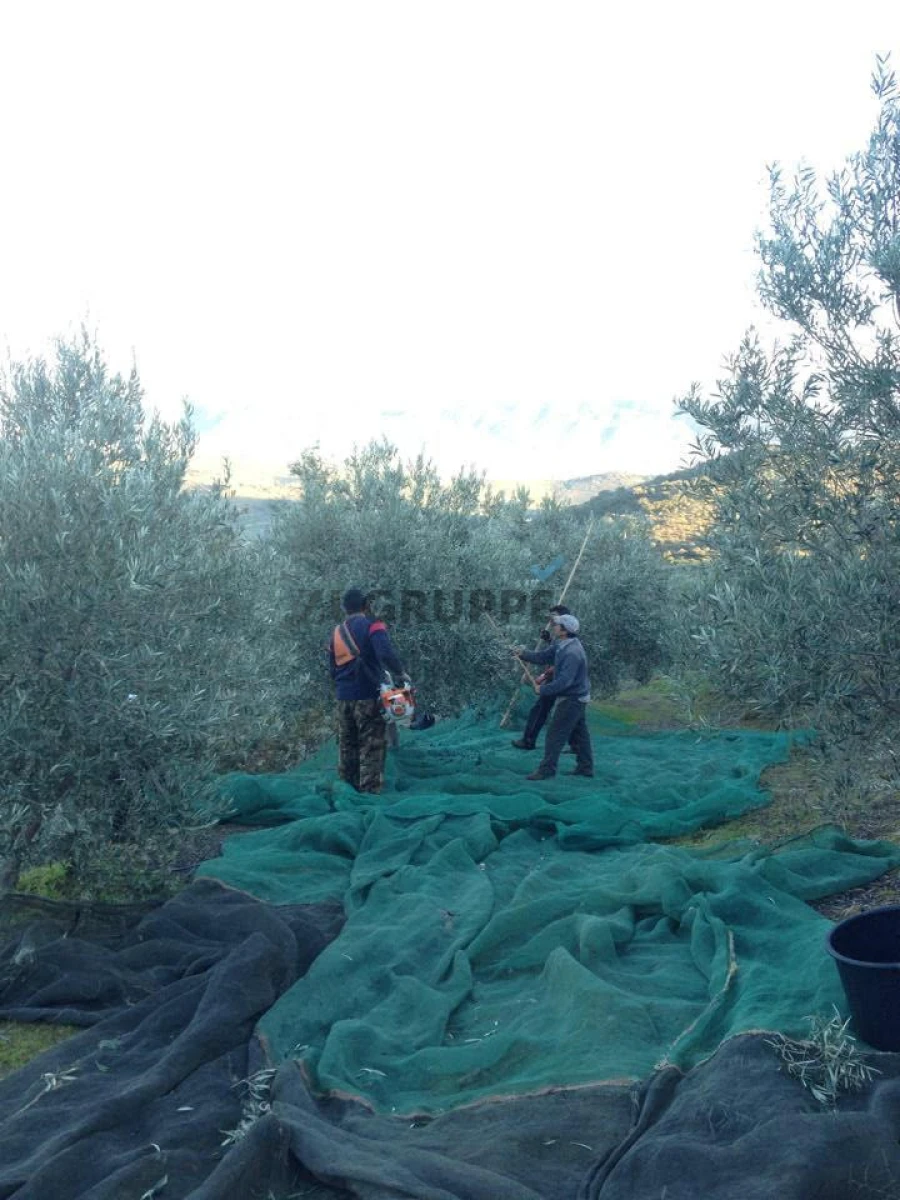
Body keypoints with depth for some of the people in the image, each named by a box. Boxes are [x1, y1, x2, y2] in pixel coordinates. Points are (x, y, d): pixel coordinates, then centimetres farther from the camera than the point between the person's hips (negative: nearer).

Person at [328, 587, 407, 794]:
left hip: (343, 697, 6)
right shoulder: (372, 625, -7)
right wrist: (401, 673, -8)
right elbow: (386, 653, -22)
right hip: (368, 696, -6)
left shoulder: (337, 632, 13)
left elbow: (332, 668, 16)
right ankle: (369, 792, -7)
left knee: (347, 746, 15)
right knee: (372, 747, -3)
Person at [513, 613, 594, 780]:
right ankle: (585, 768, 26)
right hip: (578, 698, 10)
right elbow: (543, 656, 10)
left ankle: (547, 770, 2)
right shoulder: (561, 645, 4)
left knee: (555, 735, -4)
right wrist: (524, 654, -3)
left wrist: (543, 690, -22)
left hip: (571, 700, -10)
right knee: (579, 735, 17)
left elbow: (564, 681, -31)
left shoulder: (572, 653, -28)